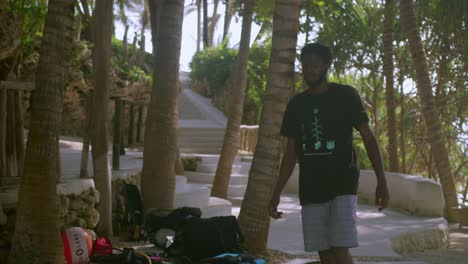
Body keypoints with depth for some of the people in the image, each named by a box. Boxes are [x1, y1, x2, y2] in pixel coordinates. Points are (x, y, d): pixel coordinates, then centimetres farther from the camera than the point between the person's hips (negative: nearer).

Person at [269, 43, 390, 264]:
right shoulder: (296, 104, 11)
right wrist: (277, 193, 10)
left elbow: (368, 137, 0)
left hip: (343, 183, -4)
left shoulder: (345, 95, 1)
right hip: (310, 188, 4)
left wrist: (381, 181, -9)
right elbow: (291, 152, 15)